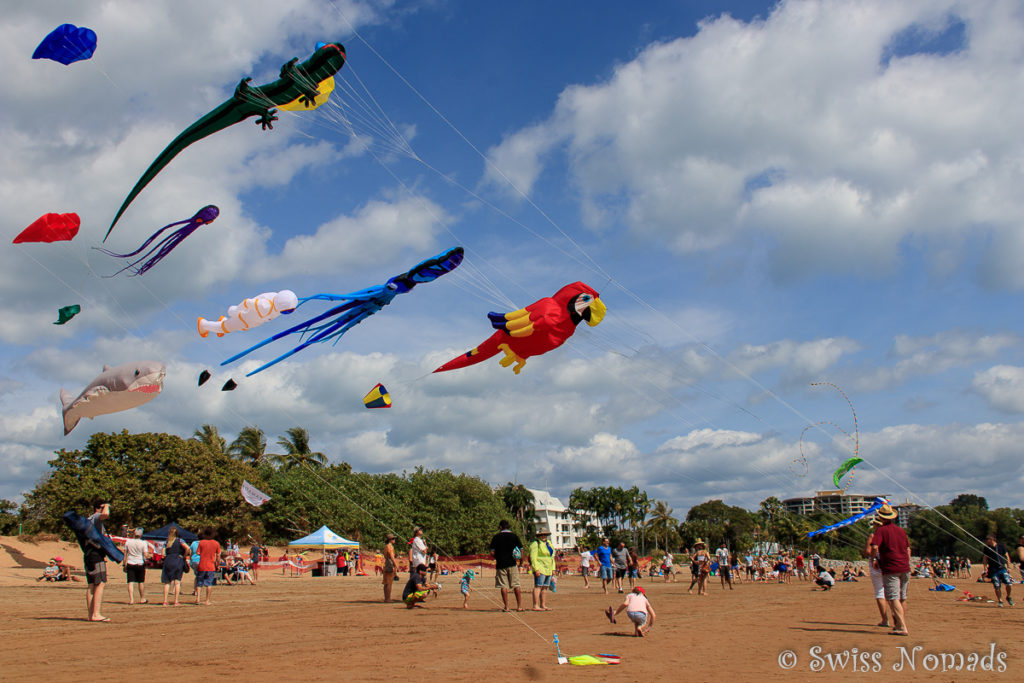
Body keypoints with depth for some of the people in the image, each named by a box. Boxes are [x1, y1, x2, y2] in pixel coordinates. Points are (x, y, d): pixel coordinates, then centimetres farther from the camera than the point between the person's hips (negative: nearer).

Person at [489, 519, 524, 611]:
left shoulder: (496, 537, -1)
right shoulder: (514, 536, 4)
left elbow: (492, 553, -4)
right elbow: (521, 550, 3)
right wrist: (520, 559, 18)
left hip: (501, 565, -1)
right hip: (512, 564, 1)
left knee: (504, 586, 3)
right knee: (516, 586, 6)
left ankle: (506, 607, 1)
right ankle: (519, 606, 4)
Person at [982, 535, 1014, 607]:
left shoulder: (1001, 546, -1)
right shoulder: (987, 548, 0)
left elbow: (1007, 556, 7)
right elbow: (985, 559, 7)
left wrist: (1008, 567, 1)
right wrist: (985, 569, -1)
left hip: (1003, 568, 0)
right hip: (993, 570, 0)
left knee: (1008, 584, -10)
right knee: (997, 587, -4)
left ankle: (1008, 597, 16)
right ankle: (1000, 601, 11)